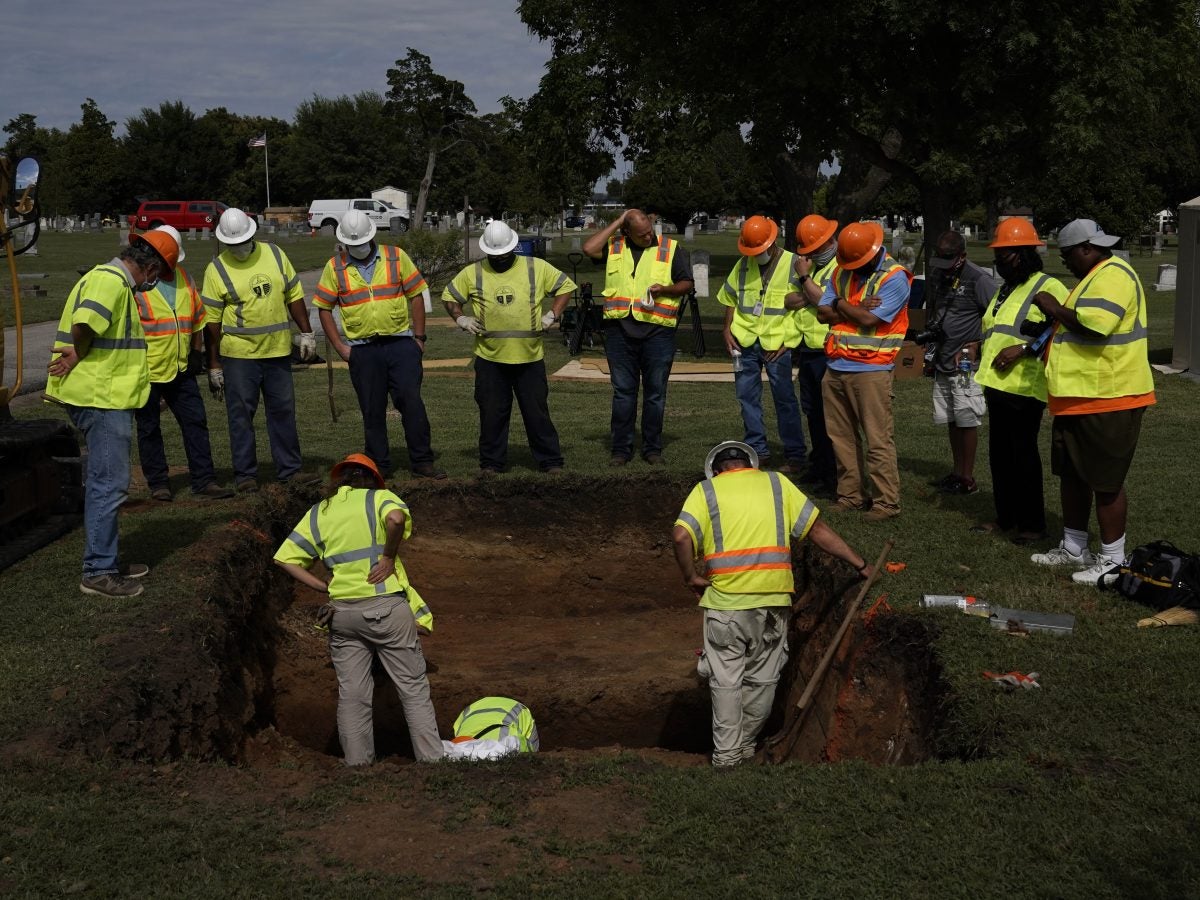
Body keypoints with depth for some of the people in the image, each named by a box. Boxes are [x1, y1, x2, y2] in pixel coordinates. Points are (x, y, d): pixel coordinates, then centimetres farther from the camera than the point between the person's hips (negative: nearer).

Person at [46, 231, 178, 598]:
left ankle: (106, 561, 27)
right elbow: (84, 323, -32)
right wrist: (80, 355, -16)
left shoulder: (113, 280, 17)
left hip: (106, 397, 11)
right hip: (101, 398, -11)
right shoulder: (110, 281, -17)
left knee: (106, 483, 18)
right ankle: (98, 572, 0)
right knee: (109, 484, -6)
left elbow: (87, 330, 19)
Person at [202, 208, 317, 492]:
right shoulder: (217, 270, -5)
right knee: (241, 415, 1)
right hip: (238, 354, -3)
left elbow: (294, 296, 12)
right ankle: (245, 474, 10)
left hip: (277, 351, 3)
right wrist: (214, 364, -4)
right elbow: (212, 321, -4)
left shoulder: (275, 255, 5)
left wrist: (306, 333, 7)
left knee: (283, 411, 9)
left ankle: (289, 468, 19)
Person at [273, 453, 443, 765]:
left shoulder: (318, 513, 12)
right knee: (414, 689, 5)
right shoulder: (379, 498, 1)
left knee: (351, 695, 9)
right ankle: (432, 761, 6)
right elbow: (396, 518, -24)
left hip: (342, 611, 4)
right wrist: (389, 557, -11)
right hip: (386, 606, -3)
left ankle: (357, 767, 13)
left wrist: (326, 588, 7)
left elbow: (286, 559, 6)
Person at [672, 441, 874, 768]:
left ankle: (727, 755, 11)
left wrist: (691, 577, 0)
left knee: (726, 680, 9)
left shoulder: (706, 490, 5)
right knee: (762, 679, 16)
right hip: (773, 600, 2)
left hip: (725, 602, -2)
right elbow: (818, 529, 7)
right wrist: (860, 563, 12)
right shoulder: (777, 483, 10)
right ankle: (745, 744, 28)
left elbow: (681, 536, -13)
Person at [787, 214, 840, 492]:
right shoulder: (811, 265, 16)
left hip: (827, 351, -9)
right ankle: (818, 465, 27)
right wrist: (809, 295, -11)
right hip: (807, 350, 9)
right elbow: (789, 300, 10)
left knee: (829, 413, -4)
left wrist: (805, 278, -13)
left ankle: (834, 473, 2)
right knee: (812, 411, 16)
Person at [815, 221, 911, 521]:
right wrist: (856, 309, -9)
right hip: (836, 368, 7)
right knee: (842, 437, 11)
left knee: (878, 439, -6)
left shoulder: (894, 277, -9)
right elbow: (823, 313, 6)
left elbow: (870, 319, -17)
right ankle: (850, 495, 20)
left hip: (871, 369, -7)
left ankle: (886, 501, -1)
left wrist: (842, 304, 0)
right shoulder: (841, 272, 12)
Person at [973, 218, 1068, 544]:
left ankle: (1033, 524, 5)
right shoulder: (1005, 290, 21)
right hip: (997, 383, 9)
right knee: (1000, 453, 13)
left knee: (1023, 454, -4)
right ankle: (1006, 517, 23)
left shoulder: (1048, 288, -9)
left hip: (1024, 386, -9)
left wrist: (1023, 349, -23)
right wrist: (978, 348, 15)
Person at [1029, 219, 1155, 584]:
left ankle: (1111, 560, 6)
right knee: (1071, 475, 17)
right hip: (1078, 398, 11)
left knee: (1105, 482, -3)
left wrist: (1055, 308, -16)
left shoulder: (1113, 275, -16)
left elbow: (1093, 324, -30)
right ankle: (1073, 548, 28)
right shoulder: (1095, 277, 19)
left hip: (1106, 401, -11)